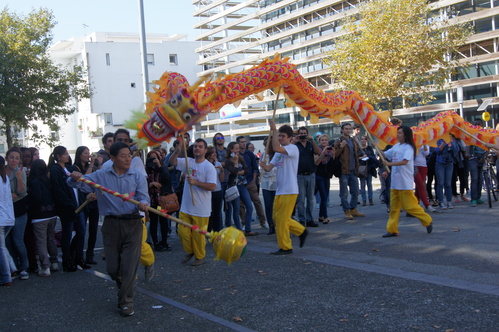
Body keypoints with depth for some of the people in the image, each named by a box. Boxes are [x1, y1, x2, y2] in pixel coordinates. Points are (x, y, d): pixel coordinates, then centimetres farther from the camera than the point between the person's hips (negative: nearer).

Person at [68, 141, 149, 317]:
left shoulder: (137, 177, 1)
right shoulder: (101, 176, 4)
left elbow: (143, 197, -7)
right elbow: (80, 184, 2)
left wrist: (142, 203, -32)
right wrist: (75, 178, -22)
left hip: (132, 223, -1)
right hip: (111, 224, 2)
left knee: (129, 266, -4)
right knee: (112, 268, 7)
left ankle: (126, 301, 10)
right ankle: (126, 288, 37)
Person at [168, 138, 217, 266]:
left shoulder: (209, 167, -11)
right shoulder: (188, 162, 6)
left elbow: (212, 186, -20)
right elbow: (172, 161, -2)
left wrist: (195, 182, -26)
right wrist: (178, 150, -20)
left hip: (200, 210, -5)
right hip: (185, 207, 5)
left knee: (198, 235, 4)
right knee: (183, 232, 11)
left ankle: (200, 257, 23)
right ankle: (190, 252, 34)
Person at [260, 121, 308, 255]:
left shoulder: (293, 148, -11)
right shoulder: (280, 151, 17)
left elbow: (276, 148, -30)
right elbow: (270, 167, 10)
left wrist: (274, 130, -26)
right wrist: (264, 166, -13)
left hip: (289, 191, -9)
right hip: (280, 190, 9)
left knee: (281, 219, -5)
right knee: (277, 218, 13)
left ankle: (285, 247, 7)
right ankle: (302, 231, 27)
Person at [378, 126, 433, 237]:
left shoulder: (408, 147, -10)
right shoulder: (396, 146, 13)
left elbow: (405, 161, -25)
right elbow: (384, 155, 20)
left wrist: (390, 163, -31)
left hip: (405, 182, -7)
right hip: (395, 182, 8)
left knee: (410, 206, -4)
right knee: (394, 207, 7)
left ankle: (427, 221, 14)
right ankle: (392, 230, 10)